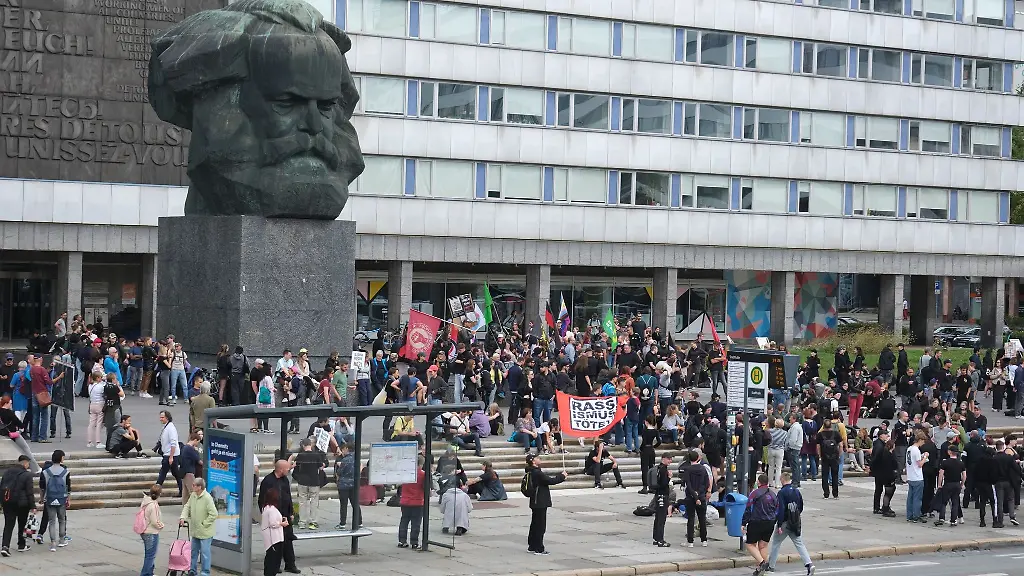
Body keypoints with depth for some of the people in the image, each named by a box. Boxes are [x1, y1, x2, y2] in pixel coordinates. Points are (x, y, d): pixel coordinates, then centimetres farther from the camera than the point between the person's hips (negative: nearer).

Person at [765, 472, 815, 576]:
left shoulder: (782, 492, -14)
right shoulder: (797, 491, 6)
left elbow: (781, 510, -18)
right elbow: (801, 507, 14)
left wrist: (779, 525, -16)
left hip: (785, 522, -5)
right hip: (796, 523, 5)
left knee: (776, 543, 11)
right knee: (799, 543, 3)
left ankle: (770, 565, 19)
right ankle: (809, 563, -14)